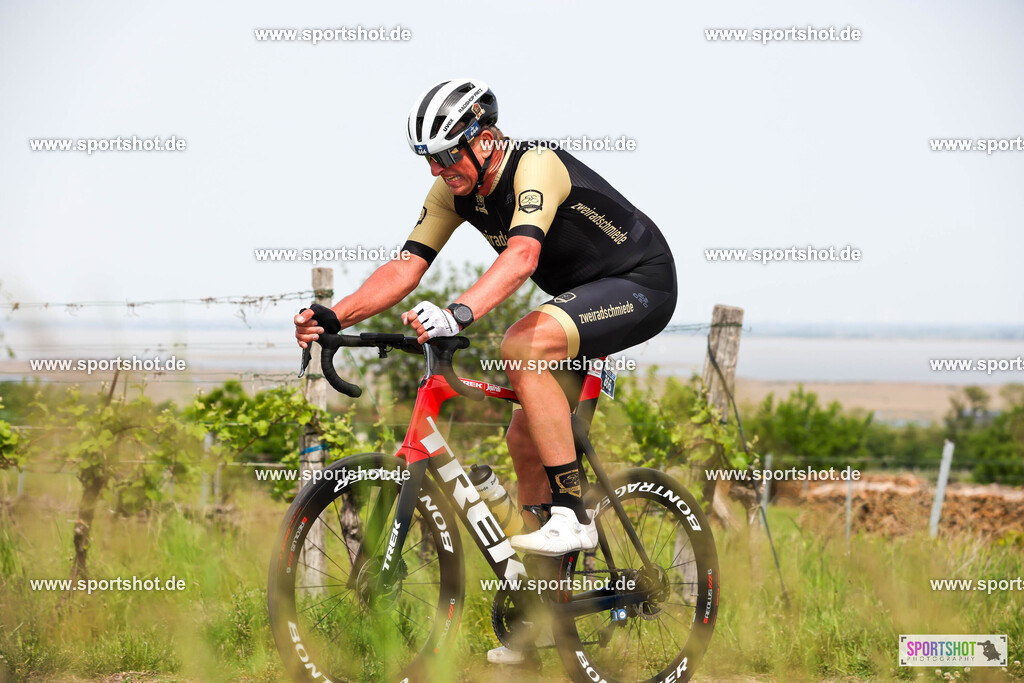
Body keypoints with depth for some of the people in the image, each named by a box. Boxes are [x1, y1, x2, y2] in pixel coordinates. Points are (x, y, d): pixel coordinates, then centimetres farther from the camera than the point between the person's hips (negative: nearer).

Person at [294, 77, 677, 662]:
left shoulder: (535, 167, -28)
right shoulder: (455, 190, -4)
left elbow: (521, 257, -45)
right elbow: (406, 267, -8)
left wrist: (458, 314, -60)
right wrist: (333, 317, -22)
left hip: (642, 285, -9)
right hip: (585, 296, 9)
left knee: (523, 345, -33)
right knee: (526, 438, 6)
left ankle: (572, 515, -25)